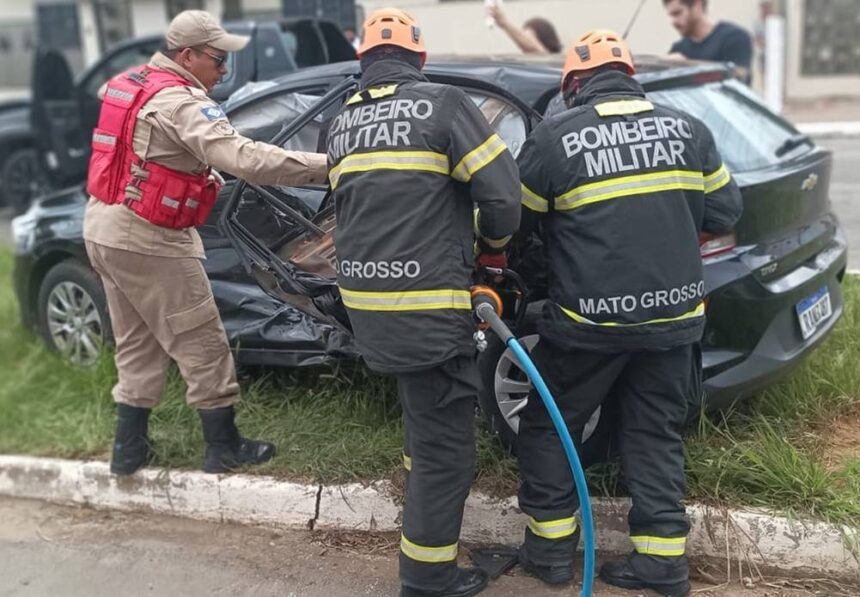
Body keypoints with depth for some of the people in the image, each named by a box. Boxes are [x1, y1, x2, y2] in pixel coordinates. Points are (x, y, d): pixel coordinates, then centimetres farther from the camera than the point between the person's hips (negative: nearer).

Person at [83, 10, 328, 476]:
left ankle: (130, 449, 23)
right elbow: (243, 158, -32)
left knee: (138, 345, 18)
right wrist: (325, 166, -34)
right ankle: (224, 448, 13)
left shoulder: (128, 84, 10)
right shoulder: (180, 102, -20)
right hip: (147, 240, -9)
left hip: (104, 227, 9)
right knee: (201, 344, 3)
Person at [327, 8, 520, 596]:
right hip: (426, 307, -7)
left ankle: (422, 480, 53)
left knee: (424, 411, 33)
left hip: (366, 302, 7)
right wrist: (492, 244, 12)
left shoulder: (342, 122, 11)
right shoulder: (444, 103, -7)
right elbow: (504, 193, -10)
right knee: (446, 446, 5)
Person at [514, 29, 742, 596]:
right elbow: (725, 211, 12)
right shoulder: (688, 128, 4)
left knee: (549, 425, 14)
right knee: (656, 433, 17)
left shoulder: (554, 136, -7)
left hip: (590, 319, -4)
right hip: (675, 313, 4)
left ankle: (551, 546, 20)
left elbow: (510, 221, 0)